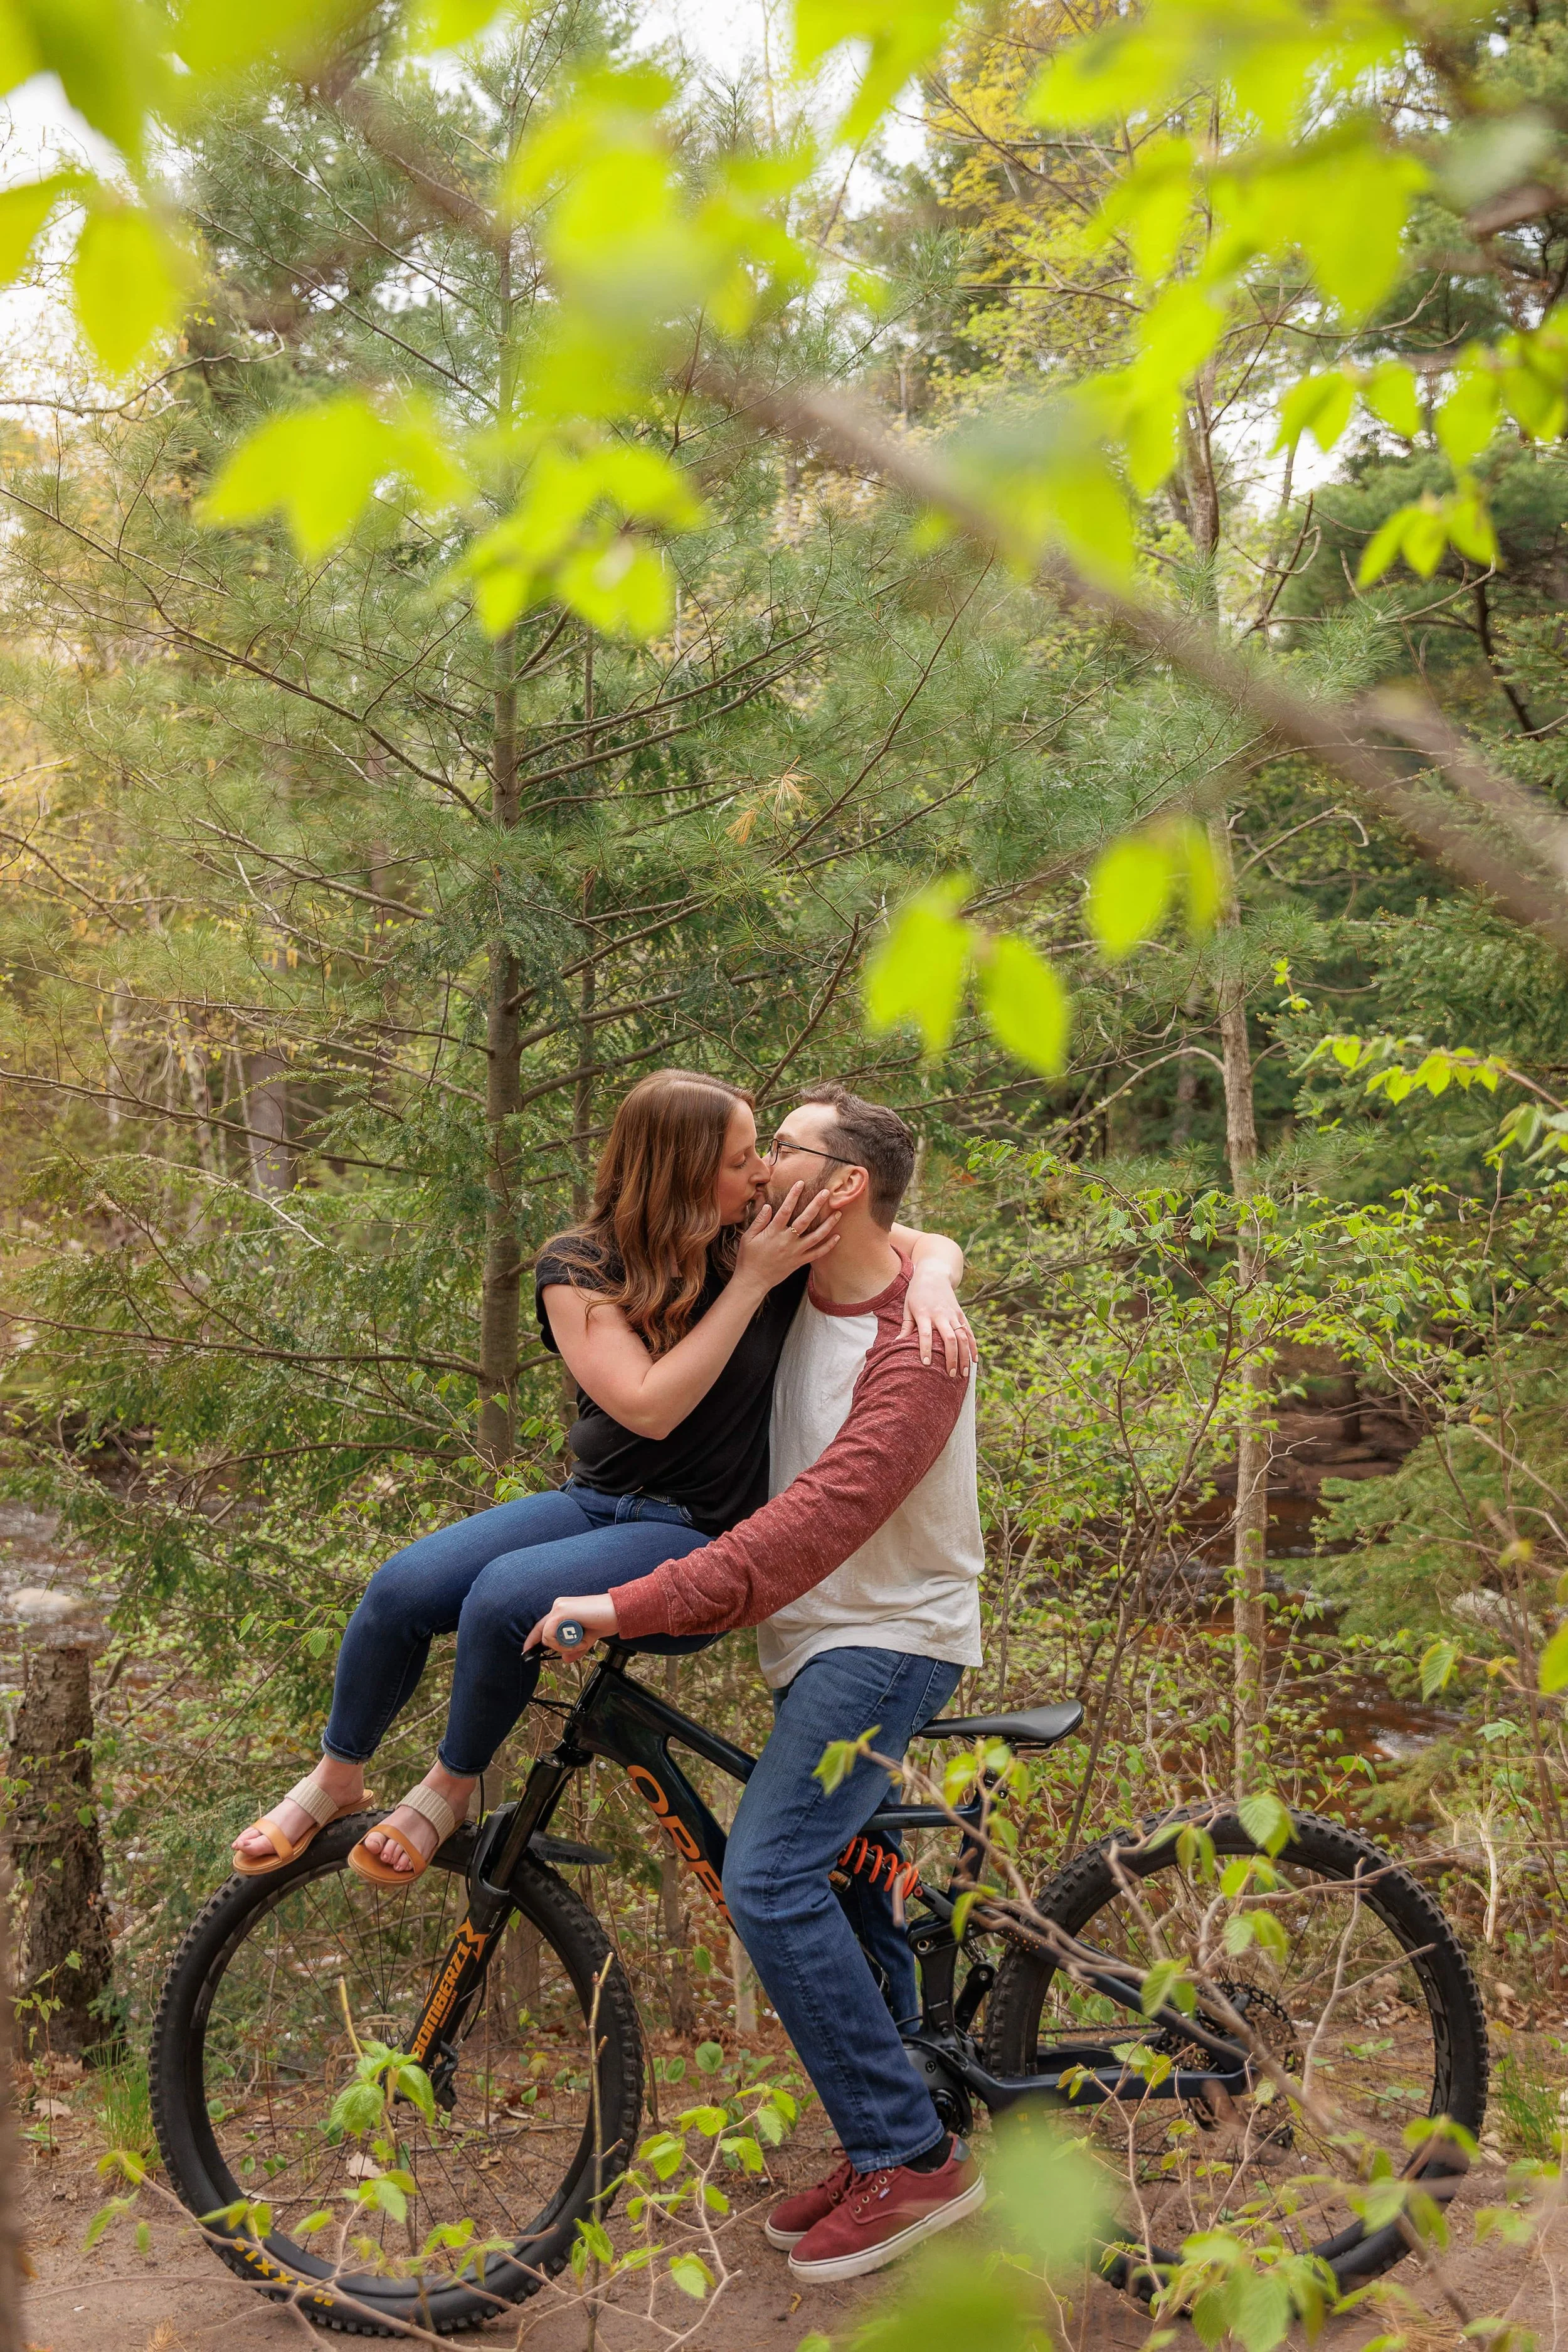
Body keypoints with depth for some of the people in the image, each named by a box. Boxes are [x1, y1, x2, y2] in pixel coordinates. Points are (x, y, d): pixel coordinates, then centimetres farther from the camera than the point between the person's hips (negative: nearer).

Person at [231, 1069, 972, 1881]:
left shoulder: (767, 1238, -6)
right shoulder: (578, 1267, -6)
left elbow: (932, 1244, -1)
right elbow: (649, 1406, -19)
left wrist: (931, 1282, -25)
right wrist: (751, 1283, -22)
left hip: (701, 1539, -3)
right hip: (596, 1501, 3)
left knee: (506, 1596, -29)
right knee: (403, 1587, -18)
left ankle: (448, 1790, -2)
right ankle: (336, 1780, 9)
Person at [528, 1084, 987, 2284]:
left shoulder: (914, 1350, -23)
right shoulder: (803, 1295, 3)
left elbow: (817, 1522, -33)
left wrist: (630, 1605, -38)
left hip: (891, 1637, -9)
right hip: (819, 1634, 9)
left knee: (770, 1877, -19)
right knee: (842, 1887, 14)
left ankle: (914, 2158, -8)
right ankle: (889, 2150, 26)